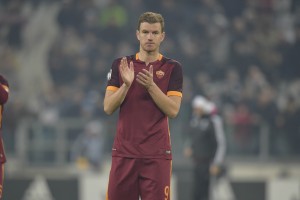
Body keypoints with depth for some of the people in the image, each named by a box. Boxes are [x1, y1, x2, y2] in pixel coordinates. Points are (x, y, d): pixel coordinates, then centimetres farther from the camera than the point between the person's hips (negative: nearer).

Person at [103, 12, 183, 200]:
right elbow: (108, 107, 1)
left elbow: (173, 110, -6)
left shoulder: (172, 68, 3)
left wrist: (151, 85, -17)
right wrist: (126, 84, -15)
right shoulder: (121, 65, 7)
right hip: (124, 151, 2)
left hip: (157, 154, -2)